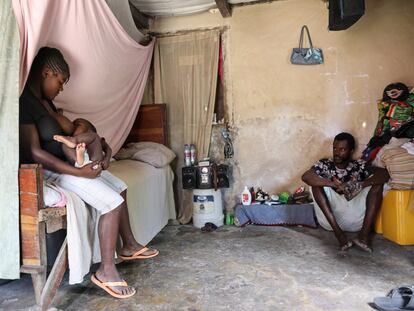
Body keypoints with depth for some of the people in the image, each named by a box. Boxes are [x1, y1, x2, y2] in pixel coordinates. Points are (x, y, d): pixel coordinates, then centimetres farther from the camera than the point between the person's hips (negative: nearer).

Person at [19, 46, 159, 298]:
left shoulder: (45, 100, 10)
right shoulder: (23, 102, -21)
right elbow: (34, 153, -26)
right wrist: (78, 172, -28)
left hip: (69, 161, 10)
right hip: (50, 170, -10)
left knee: (120, 187, 12)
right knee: (112, 202, -19)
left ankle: (129, 245, 24)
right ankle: (106, 271, -7)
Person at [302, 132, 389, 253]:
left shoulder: (359, 166, 9)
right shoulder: (324, 165, 4)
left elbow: (384, 174, -8)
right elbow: (306, 177, -17)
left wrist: (360, 185, -25)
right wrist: (336, 185, -28)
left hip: (355, 221, 1)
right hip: (330, 218, -1)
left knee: (377, 182, -10)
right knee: (316, 181, -19)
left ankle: (364, 234, -24)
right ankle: (338, 233, -27)